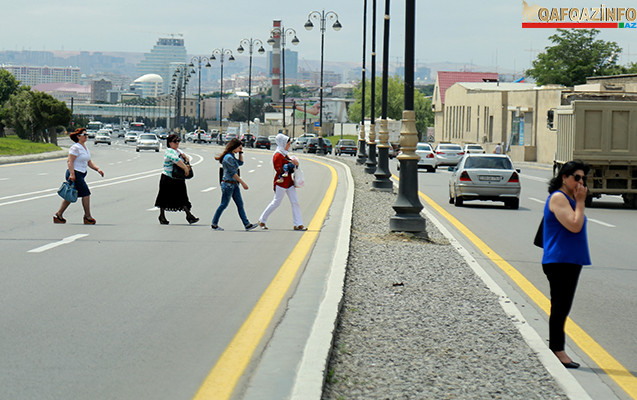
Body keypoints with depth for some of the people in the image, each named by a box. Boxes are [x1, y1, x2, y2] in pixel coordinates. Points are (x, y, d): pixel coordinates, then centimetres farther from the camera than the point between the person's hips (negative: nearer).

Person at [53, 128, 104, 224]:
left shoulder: (85, 148, 16)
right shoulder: (75, 148, -13)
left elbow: (89, 162, 20)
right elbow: (69, 161, -18)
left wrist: (97, 169, 6)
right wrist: (72, 174, -26)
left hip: (81, 175, 10)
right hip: (75, 174, -10)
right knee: (86, 193, -5)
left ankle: (58, 215, 17)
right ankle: (88, 217, 4)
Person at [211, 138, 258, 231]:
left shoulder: (232, 156, 12)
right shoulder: (228, 157, -18)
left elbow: (240, 163, 25)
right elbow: (233, 173, -19)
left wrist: (241, 153, 14)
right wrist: (243, 183, -16)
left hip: (234, 184, 10)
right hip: (228, 184, -10)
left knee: (240, 204, 6)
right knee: (224, 204, -1)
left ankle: (247, 224, 6)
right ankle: (214, 224, 10)